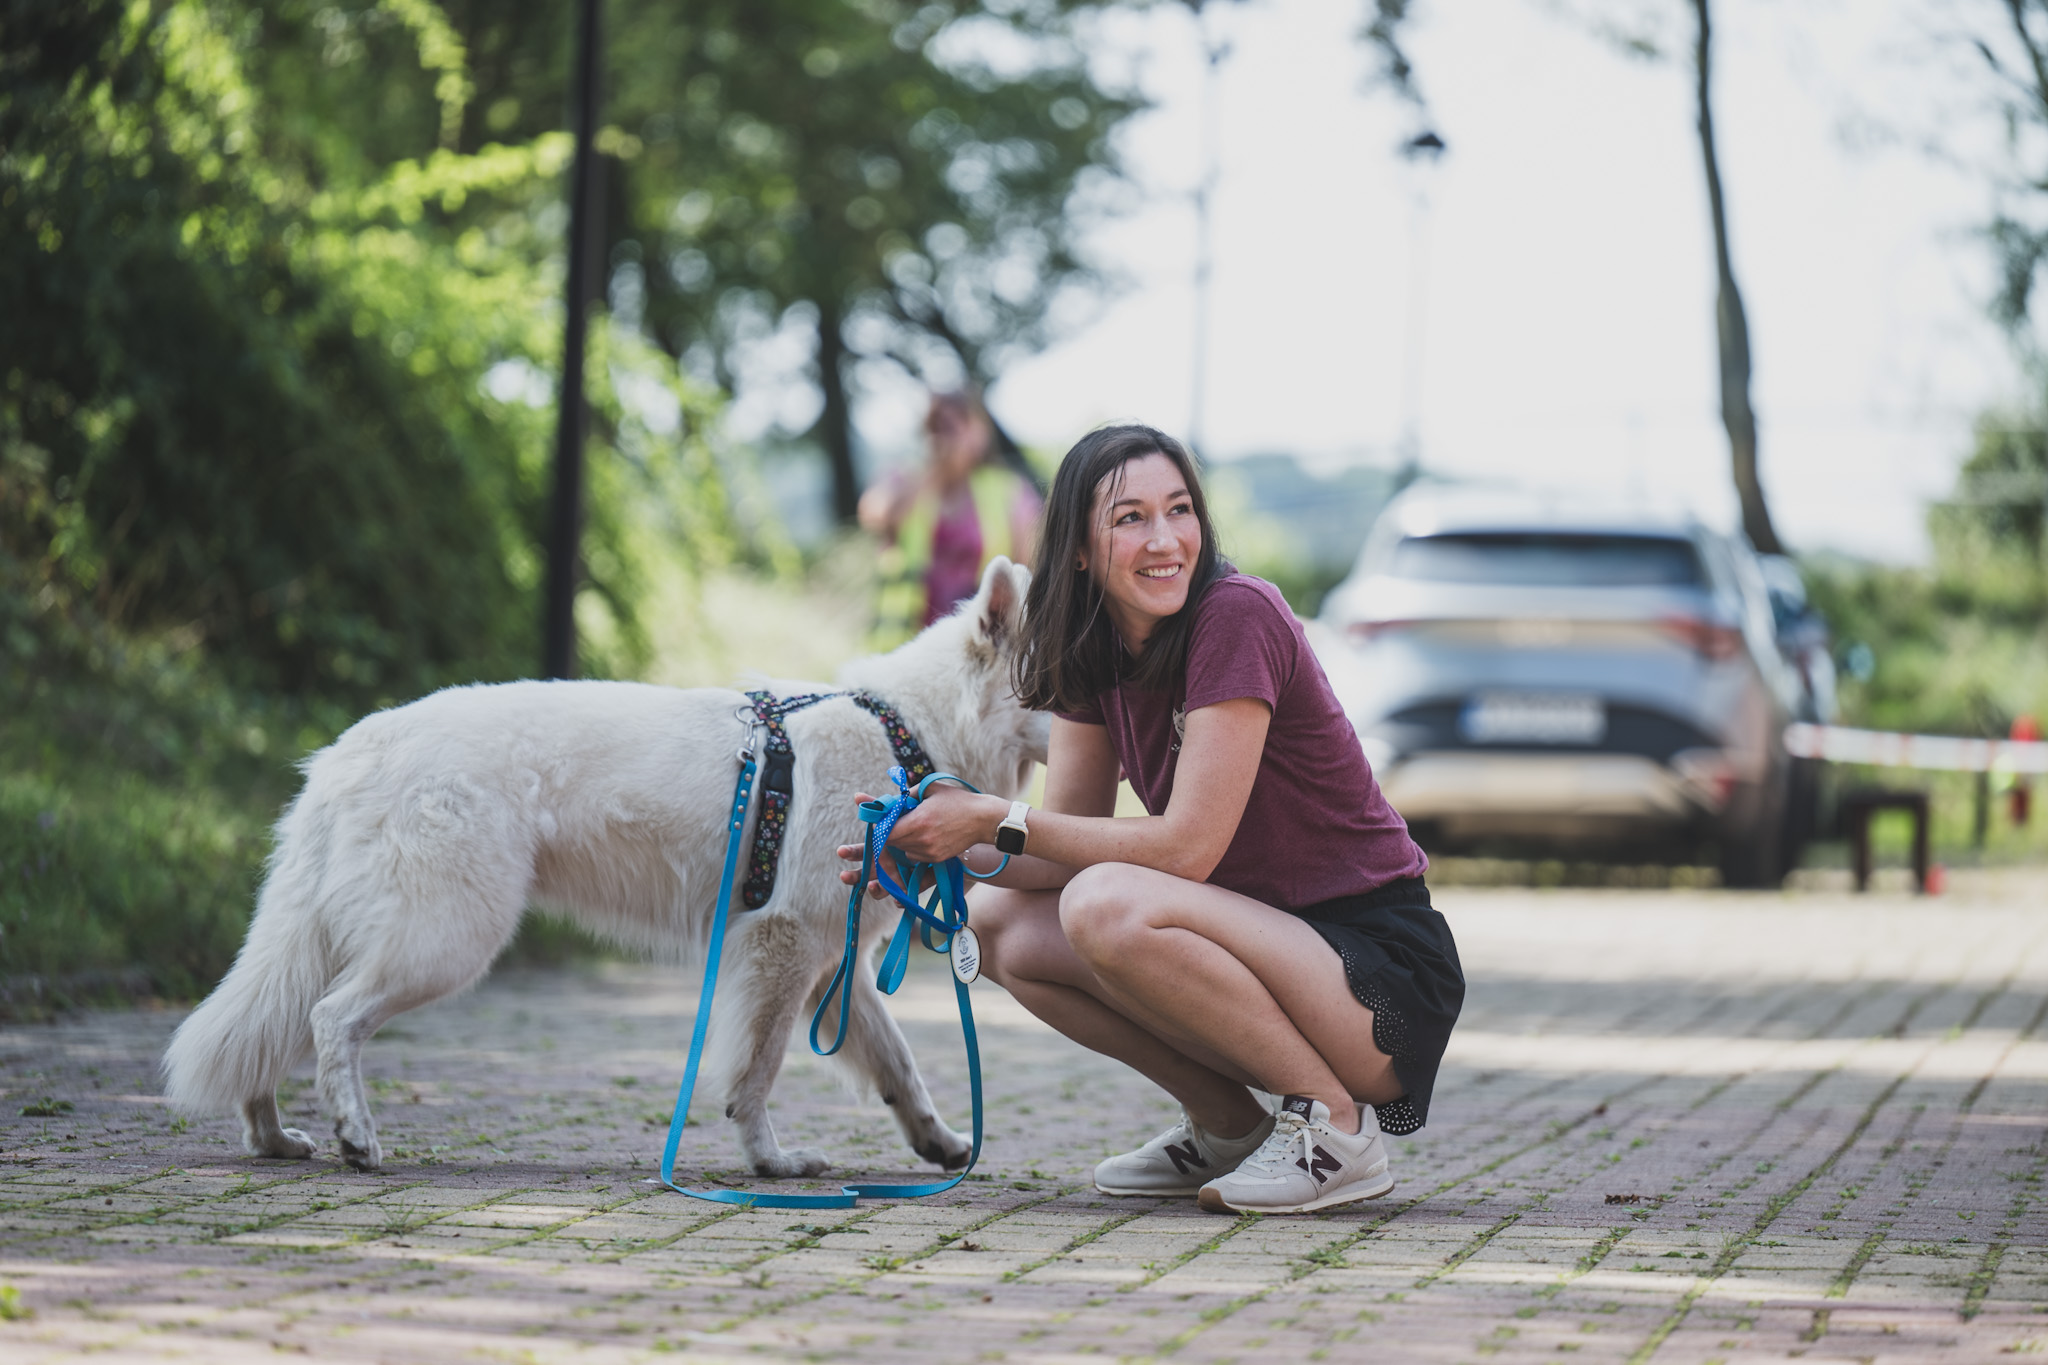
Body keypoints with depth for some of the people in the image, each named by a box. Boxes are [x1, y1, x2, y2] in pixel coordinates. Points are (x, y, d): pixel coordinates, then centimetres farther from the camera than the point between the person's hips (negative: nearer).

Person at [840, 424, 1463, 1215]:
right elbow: (1071, 843, 5)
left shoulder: (1236, 616, -18)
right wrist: (951, 849, -14)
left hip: (1383, 973, -8)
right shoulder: (1096, 651, 6)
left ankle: (1334, 1127, -13)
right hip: (1265, 939, 8)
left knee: (1107, 907, -29)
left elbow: (1187, 847, -22)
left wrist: (997, 821, -18)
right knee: (999, 925, 0)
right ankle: (1229, 1129, 8)